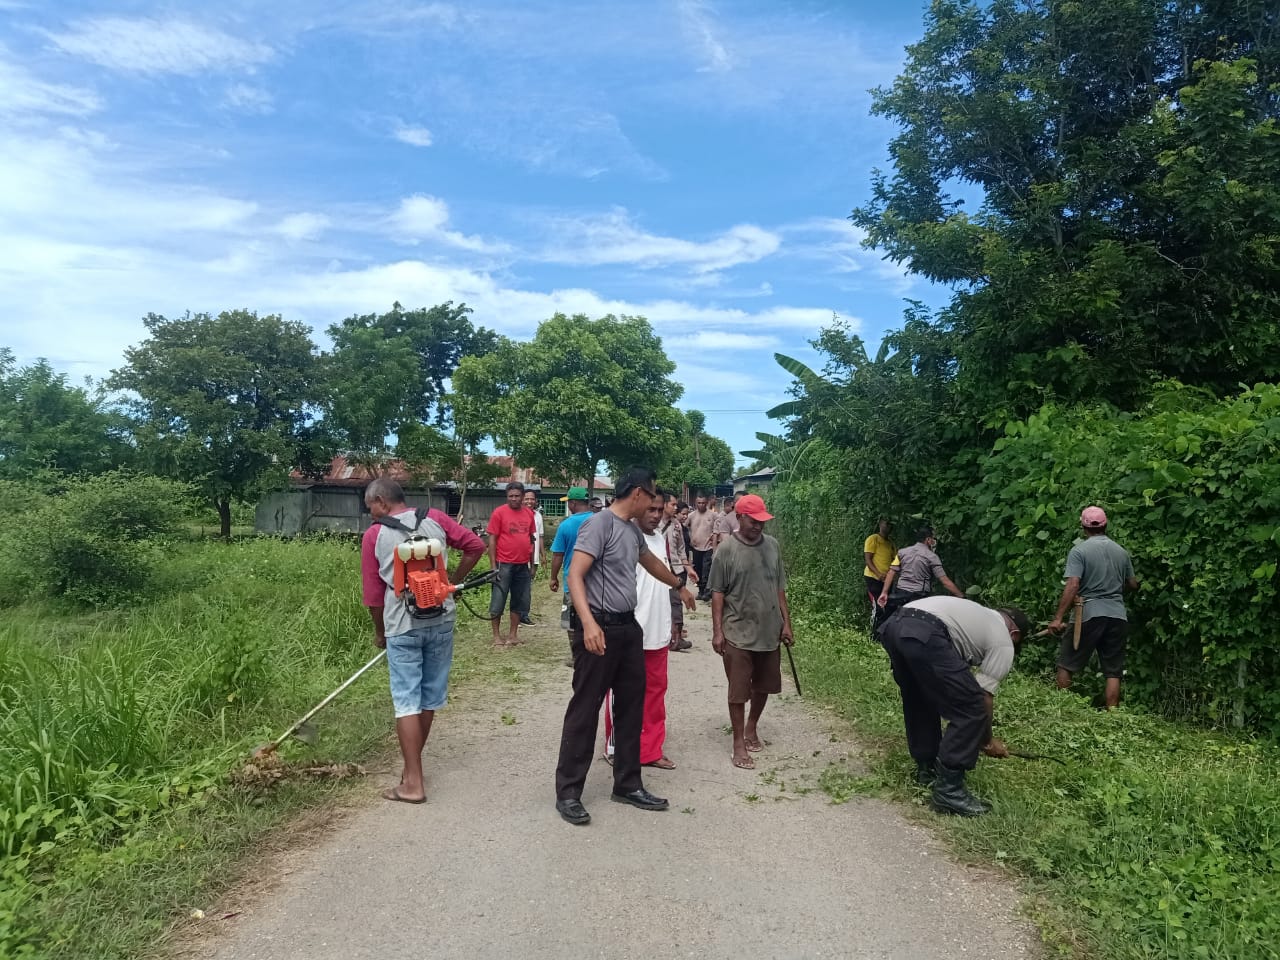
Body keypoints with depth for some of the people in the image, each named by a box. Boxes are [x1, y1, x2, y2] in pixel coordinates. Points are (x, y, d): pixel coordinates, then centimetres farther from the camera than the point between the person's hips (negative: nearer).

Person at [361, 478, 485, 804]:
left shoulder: (374, 535, -2)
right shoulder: (435, 519, 3)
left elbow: (373, 593, 3)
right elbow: (476, 545, 4)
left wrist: (379, 632, 17)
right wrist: (454, 582, 14)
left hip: (403, 626, -3)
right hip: (441, 620, 3)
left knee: (407, 702, 2)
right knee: (429, 698, 15)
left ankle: (413, 783, 4)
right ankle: (412, 765, 30)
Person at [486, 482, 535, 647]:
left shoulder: (529, 514, 6)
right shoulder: (499, 512, -7)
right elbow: (492, 540, -7)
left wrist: (532, 563, 12)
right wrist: (493, 565, -11)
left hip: (523, 565, 5)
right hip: (504, 564, -5)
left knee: (520, 601, 11)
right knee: (498, 601, 3)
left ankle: (513, 634, 23)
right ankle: (496, 635, 13)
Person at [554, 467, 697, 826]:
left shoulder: (633, 530, 14)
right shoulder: (600, 524, -13)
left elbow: (651, 562, 34)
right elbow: (574, 576, -20)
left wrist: (680, 587, 49)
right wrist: (588, 624, -33)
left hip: (628, 626, 9)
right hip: (600, 627, -9)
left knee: (631, 706, 14)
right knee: (585, 709, -2)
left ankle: (628, 784, 26)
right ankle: (568, 792, 9)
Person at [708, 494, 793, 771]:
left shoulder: (773, 545, 3)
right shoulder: (727, 550, -10)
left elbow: (779, 588, 10)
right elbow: (717, 593, -7)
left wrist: (786, 622, 8)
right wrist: (717, 630, -10)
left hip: (769, 630, 5)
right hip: (738, 632, -4)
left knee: (763, 686, 17)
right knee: (738, 691, 3)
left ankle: (751, 728, 38)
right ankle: (739, 743, 16)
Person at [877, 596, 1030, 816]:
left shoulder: (979, 615, 39)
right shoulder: (1003, 643, 16)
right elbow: (984, 696, 12)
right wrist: (987, 741, 29)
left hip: (893, 625, 9)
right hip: (924, 635, -9)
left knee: (921, 701, 29)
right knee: (971, 710, 2)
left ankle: (927, 769, 39)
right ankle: (949, 790, 7)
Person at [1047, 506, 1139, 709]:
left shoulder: (1079, 550, -7)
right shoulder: (1121, 552, 9)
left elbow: (1072, 586, -16)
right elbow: (1133, 584, 17)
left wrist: (1058, 618, -17)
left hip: (1090, 614, -5)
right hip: (1118, 615, 5)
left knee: (1066, 664, 6)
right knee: (1113, 671, 7)